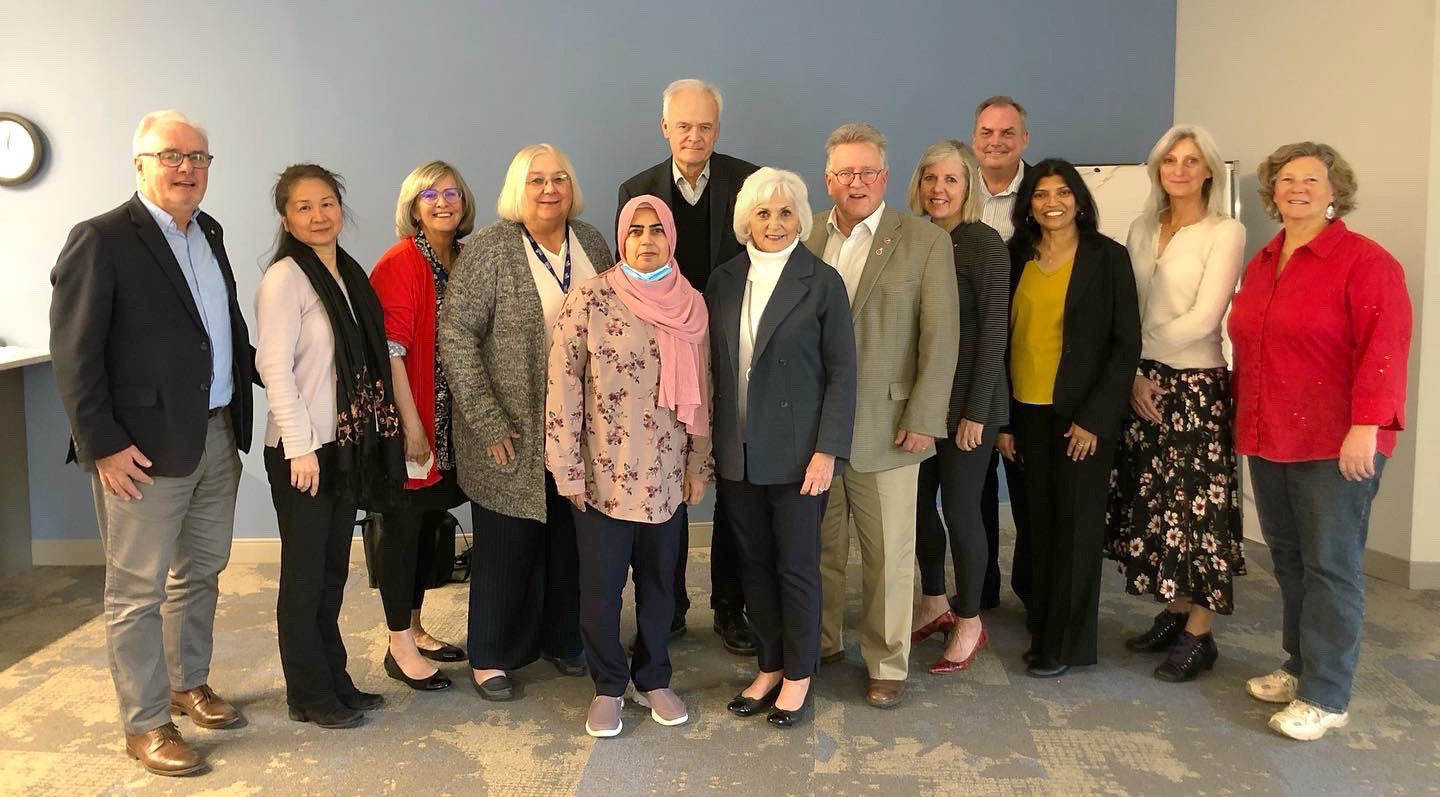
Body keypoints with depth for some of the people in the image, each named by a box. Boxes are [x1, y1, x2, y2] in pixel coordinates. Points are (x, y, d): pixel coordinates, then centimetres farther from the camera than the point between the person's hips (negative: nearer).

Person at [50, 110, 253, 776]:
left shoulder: (208, 233, 12)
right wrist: (103, 445, -16)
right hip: (145, 450, -7)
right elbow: (74, 355, -13)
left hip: (218, 439, 7)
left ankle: (188, 683, 37)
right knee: (137, 591, 5)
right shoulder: (101, 240, -10)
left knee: (200, 573, 19)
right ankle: (144, 724, 17)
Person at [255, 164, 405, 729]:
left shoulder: (350, 274, 11)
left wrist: (377, 435, 10)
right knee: (305, 573, 3)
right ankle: (309, 695, 15)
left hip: (348, 444, 7)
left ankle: (334, 679, 25)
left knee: (333, 570, 14)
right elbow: (274, 367, -16)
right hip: (303, 449, -7)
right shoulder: (284, 279, -12)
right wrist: (301, 447, -19)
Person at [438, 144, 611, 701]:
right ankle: (490, 657, 24)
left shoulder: (590, 242, 6)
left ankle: (561, 639, 33)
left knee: (570, 538, 13)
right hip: (513, 433, -4)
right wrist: (487, 421, -15)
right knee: (507, 544, 7)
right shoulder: (492, 247, -10)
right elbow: (455, 332, -13)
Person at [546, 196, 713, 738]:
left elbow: (701, 392, 8)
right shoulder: (590, 300, -8)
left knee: (660, 580, 14)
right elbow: (564, 386, -8)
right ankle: (608, 687, 25)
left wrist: (699, 465, 6)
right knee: (601, 585, 6)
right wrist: (568, 469, -8)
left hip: (666, 474, 3)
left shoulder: (691, 304, 3)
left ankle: (653, 678, 32)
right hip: (604, 473, -3)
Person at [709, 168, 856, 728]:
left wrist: (827, 451, -13)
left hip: (797, 452, -4)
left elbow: (842, 373, -7)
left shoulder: (822, 282, -6)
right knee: (755, 563, 13)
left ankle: (798, 676, 23)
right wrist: (708, 444, 5)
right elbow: (712, 366, 9)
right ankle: (769, 667, 29)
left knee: (796, 567, 6)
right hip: (737, 452, 4)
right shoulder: (723, 281, 6)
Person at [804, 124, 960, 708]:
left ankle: (887, 665, 22)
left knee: (888, 555, 6)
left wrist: (923, 420, -9)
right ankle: (821, 643, 33)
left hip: (884, 424, -3)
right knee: (820, 547, 14)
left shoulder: (925, 243, -3)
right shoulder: (805, 238, 5)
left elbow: (941, 337, -5)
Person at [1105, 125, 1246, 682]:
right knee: (1152, 504, 9)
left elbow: (1203, 318, -13)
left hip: (1197, 385, -5)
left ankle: (1198, 636, 8)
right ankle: (1173, 613, 24)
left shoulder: (1225, 232, -5)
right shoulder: (1142, 230, 11)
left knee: (1196, 505, -1)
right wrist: (1134, 374, -6)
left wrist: (1142, 348, -6)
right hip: (1142, 384, 5)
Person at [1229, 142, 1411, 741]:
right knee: (1289, 560, 14)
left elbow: (1383, 348, -16)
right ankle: (1301, 667, 28)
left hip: (1334, 444, -7)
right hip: (1268, 440, 7)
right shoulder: (1261, 264, 14)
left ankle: (1326, 697, 7)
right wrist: (1246, 421, 15)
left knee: (1331, 567, -1)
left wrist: (1365, 427, -22)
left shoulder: (1365, 260, -8)